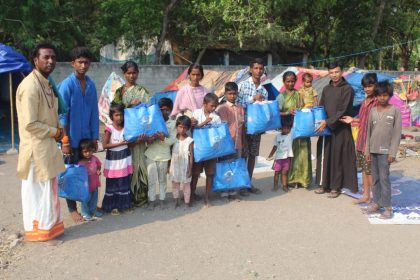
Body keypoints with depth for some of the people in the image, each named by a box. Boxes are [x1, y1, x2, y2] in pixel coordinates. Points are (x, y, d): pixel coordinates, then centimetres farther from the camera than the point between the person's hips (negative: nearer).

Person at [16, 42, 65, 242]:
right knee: (38, 190, 1)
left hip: (47, 145, 10)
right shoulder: (30, 86, -20)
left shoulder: (45, 83, 11)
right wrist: (54, 132, -11)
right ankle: (39, 230, 14)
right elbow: (30, 124, -23)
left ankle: (48, 226, 29)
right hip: (36, 148, -10)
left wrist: (57, 130, 2)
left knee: (48, 189, 17)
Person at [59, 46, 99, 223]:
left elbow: (94, 112, 8)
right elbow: (62, 114, -12)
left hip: (87, 137, 5)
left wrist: (95, 137, 6)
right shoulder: (66, 85, -11)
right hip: (72, 139, -5)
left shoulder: (91, 85, 5)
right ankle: (72, 209, 17)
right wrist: (64, 141, -14)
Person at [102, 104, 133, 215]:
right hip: (113, 161, -4)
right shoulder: (109, 129, -11)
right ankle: (112, 206, 17)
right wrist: (119, 144, -19)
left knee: (124, 183, 9)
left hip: (125, 160, 4)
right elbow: (105, 145, -13)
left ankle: (124, 205, 20)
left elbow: (130, 142, 7)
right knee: (112, 184, 6)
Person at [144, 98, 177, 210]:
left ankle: (161, 200, 24)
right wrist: (149, 139, -24)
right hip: (151, 154, 0)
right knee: (152, 179, 5)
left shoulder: (172, 123, 0)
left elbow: (172, 140, -8)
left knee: (162, 179, 12)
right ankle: (152, 200, 17)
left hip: (164, 155, 0)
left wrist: (163, 138, -27)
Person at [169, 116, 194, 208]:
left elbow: (191, 156, -7)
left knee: (186, 184, 9)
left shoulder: (189, 140, -10)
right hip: (174, 166, 3)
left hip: (185, 167, -3)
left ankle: (187, 202, 20)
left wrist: (190, 169, -8)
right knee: (175, 184, 13)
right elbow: (170, 154, 5)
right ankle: (176, 201, 27)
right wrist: (169, 166, 5)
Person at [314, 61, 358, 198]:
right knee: (324, 155, 6)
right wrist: (319, 121, -2)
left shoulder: (347, 89, -6)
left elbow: (342, 110, -14)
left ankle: (336, 186, 8)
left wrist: (328, 122, -20)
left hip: (341, 129, -5)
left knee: (337, 157, -1)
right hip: (325, 127, 5)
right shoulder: (326, 89, 13)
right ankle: (324, 184, 16)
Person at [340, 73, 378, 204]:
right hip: (361, 139, 8)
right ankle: (366, 195, 26)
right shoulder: (365, 100, 11)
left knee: (370, 170, 0)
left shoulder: (378, 102, -16)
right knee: (364, 168, 15)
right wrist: (354, 120, 9)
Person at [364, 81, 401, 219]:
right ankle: (376, 203, 17)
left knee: (384, 177, -5)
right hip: (373, 149, 4)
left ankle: (387, 207, 1)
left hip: (385, 150, -4)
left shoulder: (395, 110, -3)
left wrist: (393, 153, -10)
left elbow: (397, 133, -5)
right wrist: (367, 150, 7)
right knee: (375, 178, 9)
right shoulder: (373, 111, 8)